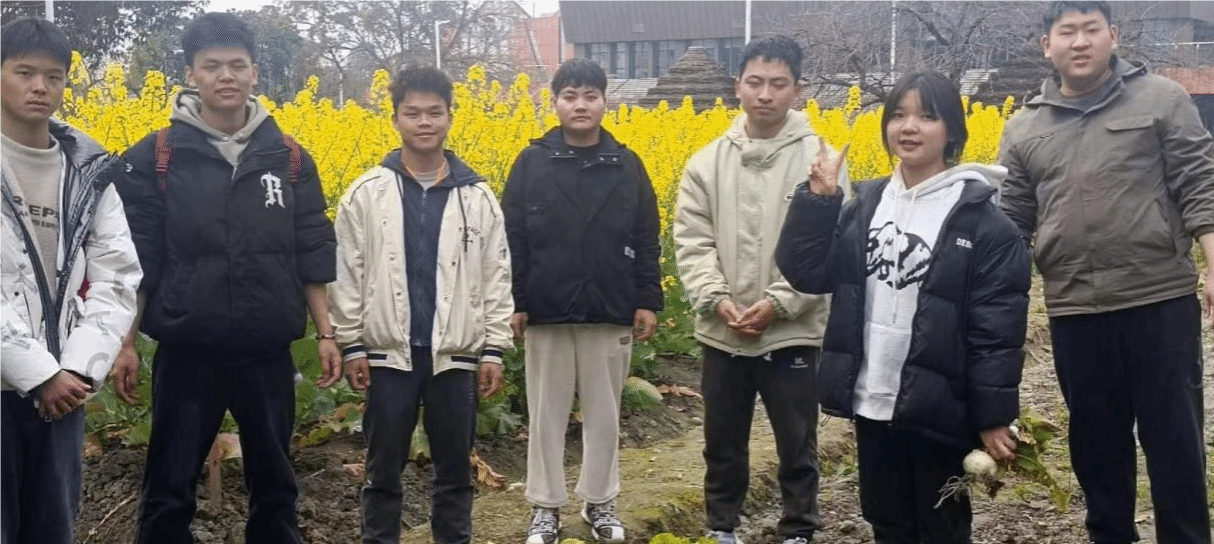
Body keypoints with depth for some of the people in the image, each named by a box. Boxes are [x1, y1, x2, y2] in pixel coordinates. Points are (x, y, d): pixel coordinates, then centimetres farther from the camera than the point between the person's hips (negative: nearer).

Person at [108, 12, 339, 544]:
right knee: (169, 491, 6)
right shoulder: (154, 158, -2)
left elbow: (312, 255, 7)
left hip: (268, 355, 2)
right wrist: (125, 343, -5)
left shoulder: (290, 159, 4)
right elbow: (133, 259, -1)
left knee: (275, 486, 13)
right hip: (185, 353, -2)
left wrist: (325, 333, 3)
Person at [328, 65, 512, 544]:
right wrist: (352, 346, -4)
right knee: (383, 470, 9)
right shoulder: (366, 194, 0)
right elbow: (347, 276, 1)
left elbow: (496, 278, 4)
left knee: (455, 469, 11)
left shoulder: (477, 197, 3)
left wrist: (493, 349, -1)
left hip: (455, 356, 1)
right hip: (390, 354, -1)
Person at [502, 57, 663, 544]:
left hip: (610, 312, 1)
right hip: (546, 313, -1)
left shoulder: (627, 165, 2)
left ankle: (600, 502, 25)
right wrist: (512, 303, -5)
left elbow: (646, 241, 4)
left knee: (604, 414, 11)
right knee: (545, 413, 8)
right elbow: (512, 239, -1)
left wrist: (648, 301, -1)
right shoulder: (532, 162, -1)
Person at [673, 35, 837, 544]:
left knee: (797, 446, 10)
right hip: (721, 333, 3)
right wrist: (717, 299, -15)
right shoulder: (707, 161, 2)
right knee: (722, 443, 16)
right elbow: (691, 241, -1)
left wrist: (777, 303, -18)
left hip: (792, 333, -3)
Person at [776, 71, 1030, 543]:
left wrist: (993, 416, -13)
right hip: (871, 403, 5)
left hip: (937, 410, -5)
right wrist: (817, 201, -9)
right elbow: (806, 273, 2)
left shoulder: (980, 217, -9)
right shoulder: (867, 203, 7)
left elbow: (999, 328, -11)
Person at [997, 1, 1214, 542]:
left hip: (1161, 300, -2)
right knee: (1095, 439, 14)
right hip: (1074, 312, 3)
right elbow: (1011, 223, 10)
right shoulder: (1023, 128, 9)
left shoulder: (1160, 99, 2)